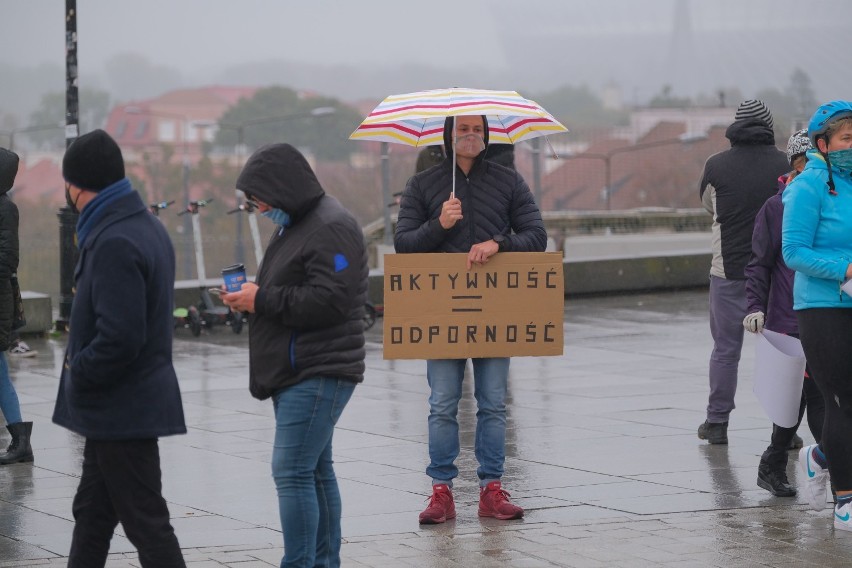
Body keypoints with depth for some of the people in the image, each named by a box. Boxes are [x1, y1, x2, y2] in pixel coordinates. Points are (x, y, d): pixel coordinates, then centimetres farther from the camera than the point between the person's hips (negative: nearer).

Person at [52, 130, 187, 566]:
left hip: (121, 410, -10)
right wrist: (80, 372, 13)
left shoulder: (115, 244, -23)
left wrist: (77, 373, -13)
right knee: (92, 513, 19)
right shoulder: (146, 227, 10)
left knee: (145, 521, -3)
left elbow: (120, 337, -29)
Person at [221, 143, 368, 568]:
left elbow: (329, 301, -22)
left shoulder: (332, 229, -14)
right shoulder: (292, 226, 20)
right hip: (294, 371, 11)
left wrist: (262, 300, -16)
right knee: (315, 470, 13)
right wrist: (250, 296, 7)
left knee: (292, 472, -14)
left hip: (318, 373, -11)